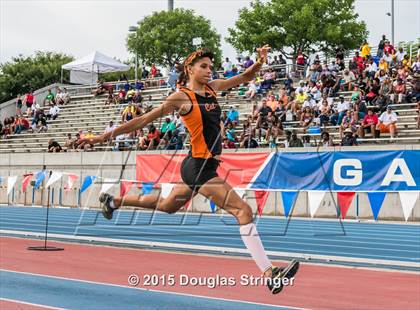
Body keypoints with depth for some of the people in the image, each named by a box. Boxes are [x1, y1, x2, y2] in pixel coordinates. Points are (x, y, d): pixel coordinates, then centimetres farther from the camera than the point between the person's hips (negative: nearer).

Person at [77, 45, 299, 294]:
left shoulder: (211, 88, 10)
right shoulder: (182, 97, -11)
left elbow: (244, 77, 15)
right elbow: (143, 120, -7)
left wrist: (260, 62, -7)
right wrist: (105, 136, -6)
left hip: (206, 165, 9)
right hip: (200, 166, -9)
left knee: (167, 206, 27)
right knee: (243, 210, -15)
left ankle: (114, 201, 45)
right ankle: (269, 273, -18)